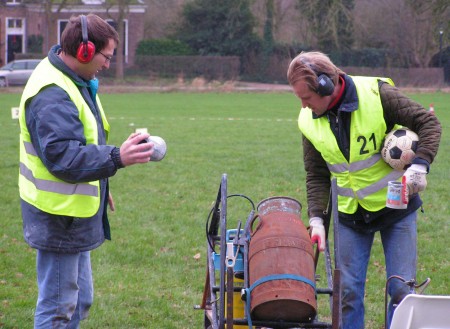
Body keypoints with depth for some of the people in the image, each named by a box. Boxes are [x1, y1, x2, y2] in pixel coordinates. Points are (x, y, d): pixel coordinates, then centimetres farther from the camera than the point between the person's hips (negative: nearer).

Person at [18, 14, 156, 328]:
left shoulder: (76, 82, 11)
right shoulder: (51, 94, -23)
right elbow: (62, 155, -33)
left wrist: (100, 191, 24)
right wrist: (117, 158, -42)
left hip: (76, 215, 11)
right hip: (59, 219, -11)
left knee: (80, 302, 19)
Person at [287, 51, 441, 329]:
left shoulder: (377, 94, -18)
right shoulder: (309, 121, -5)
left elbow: (428, 123, -11)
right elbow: (316, 176, 3)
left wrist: (420, 164, -25)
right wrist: (316, 219, -8)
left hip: (395, 205, -3)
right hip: (350, 213, 3)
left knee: (401, 290, -3)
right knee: (348, 291, 1)